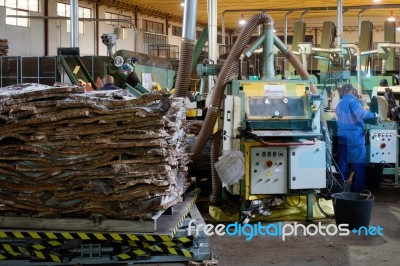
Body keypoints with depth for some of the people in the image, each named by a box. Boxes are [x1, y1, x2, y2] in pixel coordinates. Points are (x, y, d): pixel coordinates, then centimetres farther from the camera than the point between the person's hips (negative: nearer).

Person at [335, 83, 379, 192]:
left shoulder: (340, 104, 15)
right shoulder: (352, 100, -9)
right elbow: (361, 113, -22)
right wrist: (374, 115, -9)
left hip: (342, 136, 7)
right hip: (354, 136, -7)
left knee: (343, 162, 9)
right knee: (359, 162, -1)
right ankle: (358, 188, -1)